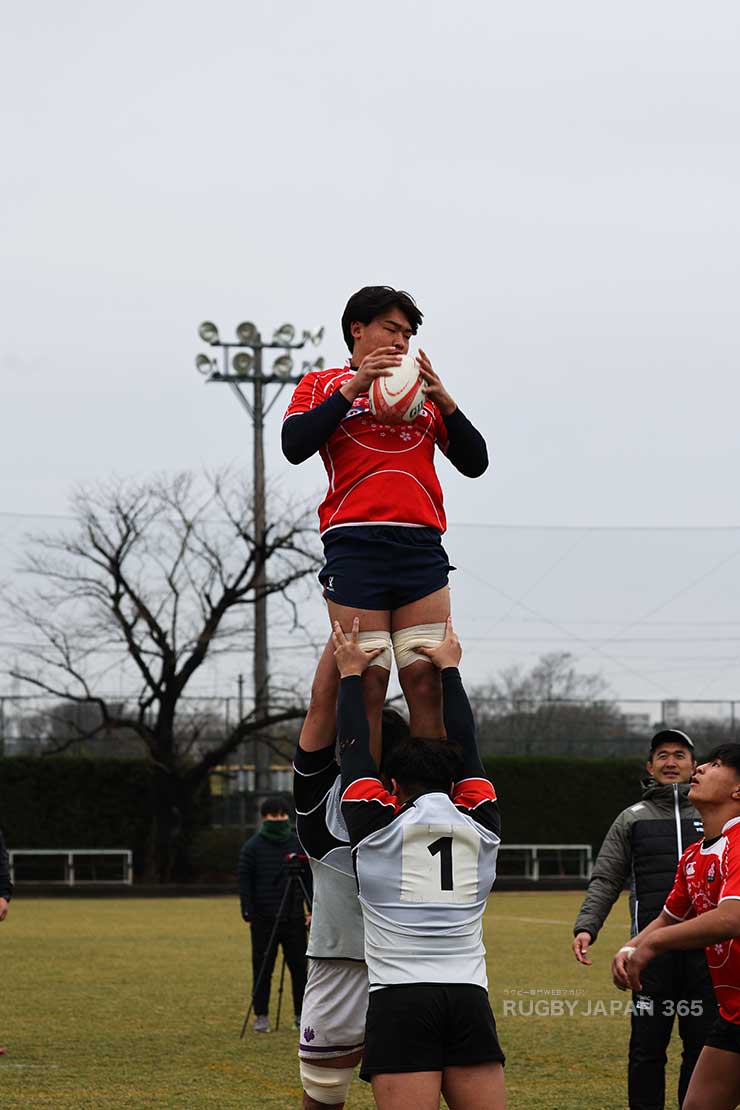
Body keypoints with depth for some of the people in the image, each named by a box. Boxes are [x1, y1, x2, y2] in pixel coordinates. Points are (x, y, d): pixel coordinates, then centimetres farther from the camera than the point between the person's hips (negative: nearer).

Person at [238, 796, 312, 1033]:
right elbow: (244, 881, -1)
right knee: (262, 968, 2)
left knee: (299, 967, 2)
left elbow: (309, 878, 11)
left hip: (294, 917, 2)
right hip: (264, 919, -2)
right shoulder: (252, 847, 1)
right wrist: (248, 913, -9)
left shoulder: (298, 844, 9)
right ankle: (261, 1016, 10)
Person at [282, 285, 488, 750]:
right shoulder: (323, 385, 16)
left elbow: (475, 462, 18)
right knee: (366, 685, -8)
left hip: (422, 549, 3)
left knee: (427, 682, -5)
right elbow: (294, 446, -2)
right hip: (355, 548, -3)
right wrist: (353, 389, -6)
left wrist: (444, 402, 4)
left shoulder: (425, 393, 24)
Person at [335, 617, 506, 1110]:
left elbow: (355, 751, 14)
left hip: (400, 1000, -3)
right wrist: (450, 667, 33)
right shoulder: (481, 828, 10)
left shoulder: (377, 827, 3)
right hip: (469, 999, 3)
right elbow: (468, 748, 22)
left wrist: (351, 672, 26)